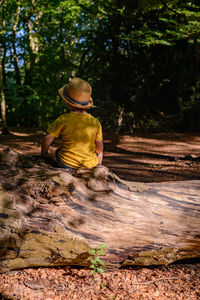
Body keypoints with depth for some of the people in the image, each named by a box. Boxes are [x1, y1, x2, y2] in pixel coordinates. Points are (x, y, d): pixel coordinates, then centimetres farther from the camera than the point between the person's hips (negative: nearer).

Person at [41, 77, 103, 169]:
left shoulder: (63, 120, -15)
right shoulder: (95, 122, -10)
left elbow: (48, 138, -10)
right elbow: (99, 145, -2)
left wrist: (44, 153, 10)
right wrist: (99, 155, 21)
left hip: (67, 164, -1)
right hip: (90, 164, 1)